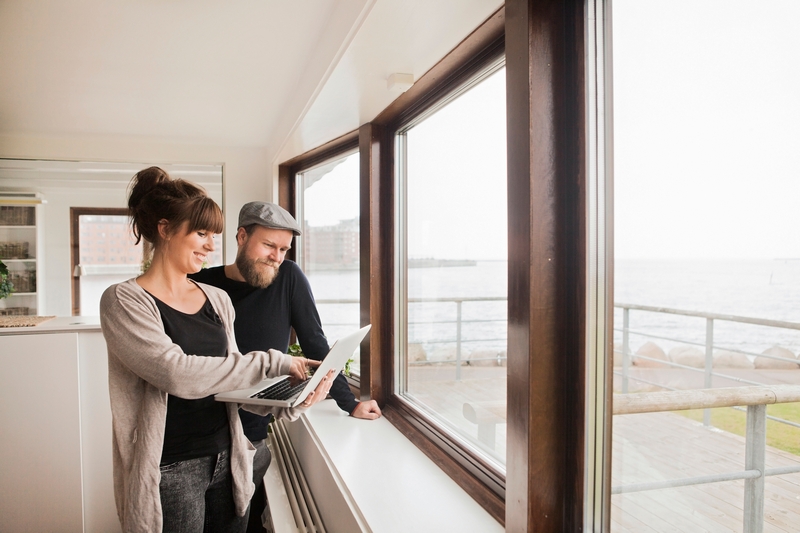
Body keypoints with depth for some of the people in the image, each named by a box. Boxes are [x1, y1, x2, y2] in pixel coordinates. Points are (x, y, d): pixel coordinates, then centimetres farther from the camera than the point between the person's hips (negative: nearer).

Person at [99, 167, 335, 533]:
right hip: (169, 472, -5)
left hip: (228, 461, 5)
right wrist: (272, 363, -21)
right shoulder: (124, 301, -11)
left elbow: (230, 380, 7)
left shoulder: (218, 300, 6)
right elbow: (178, 375, -24)